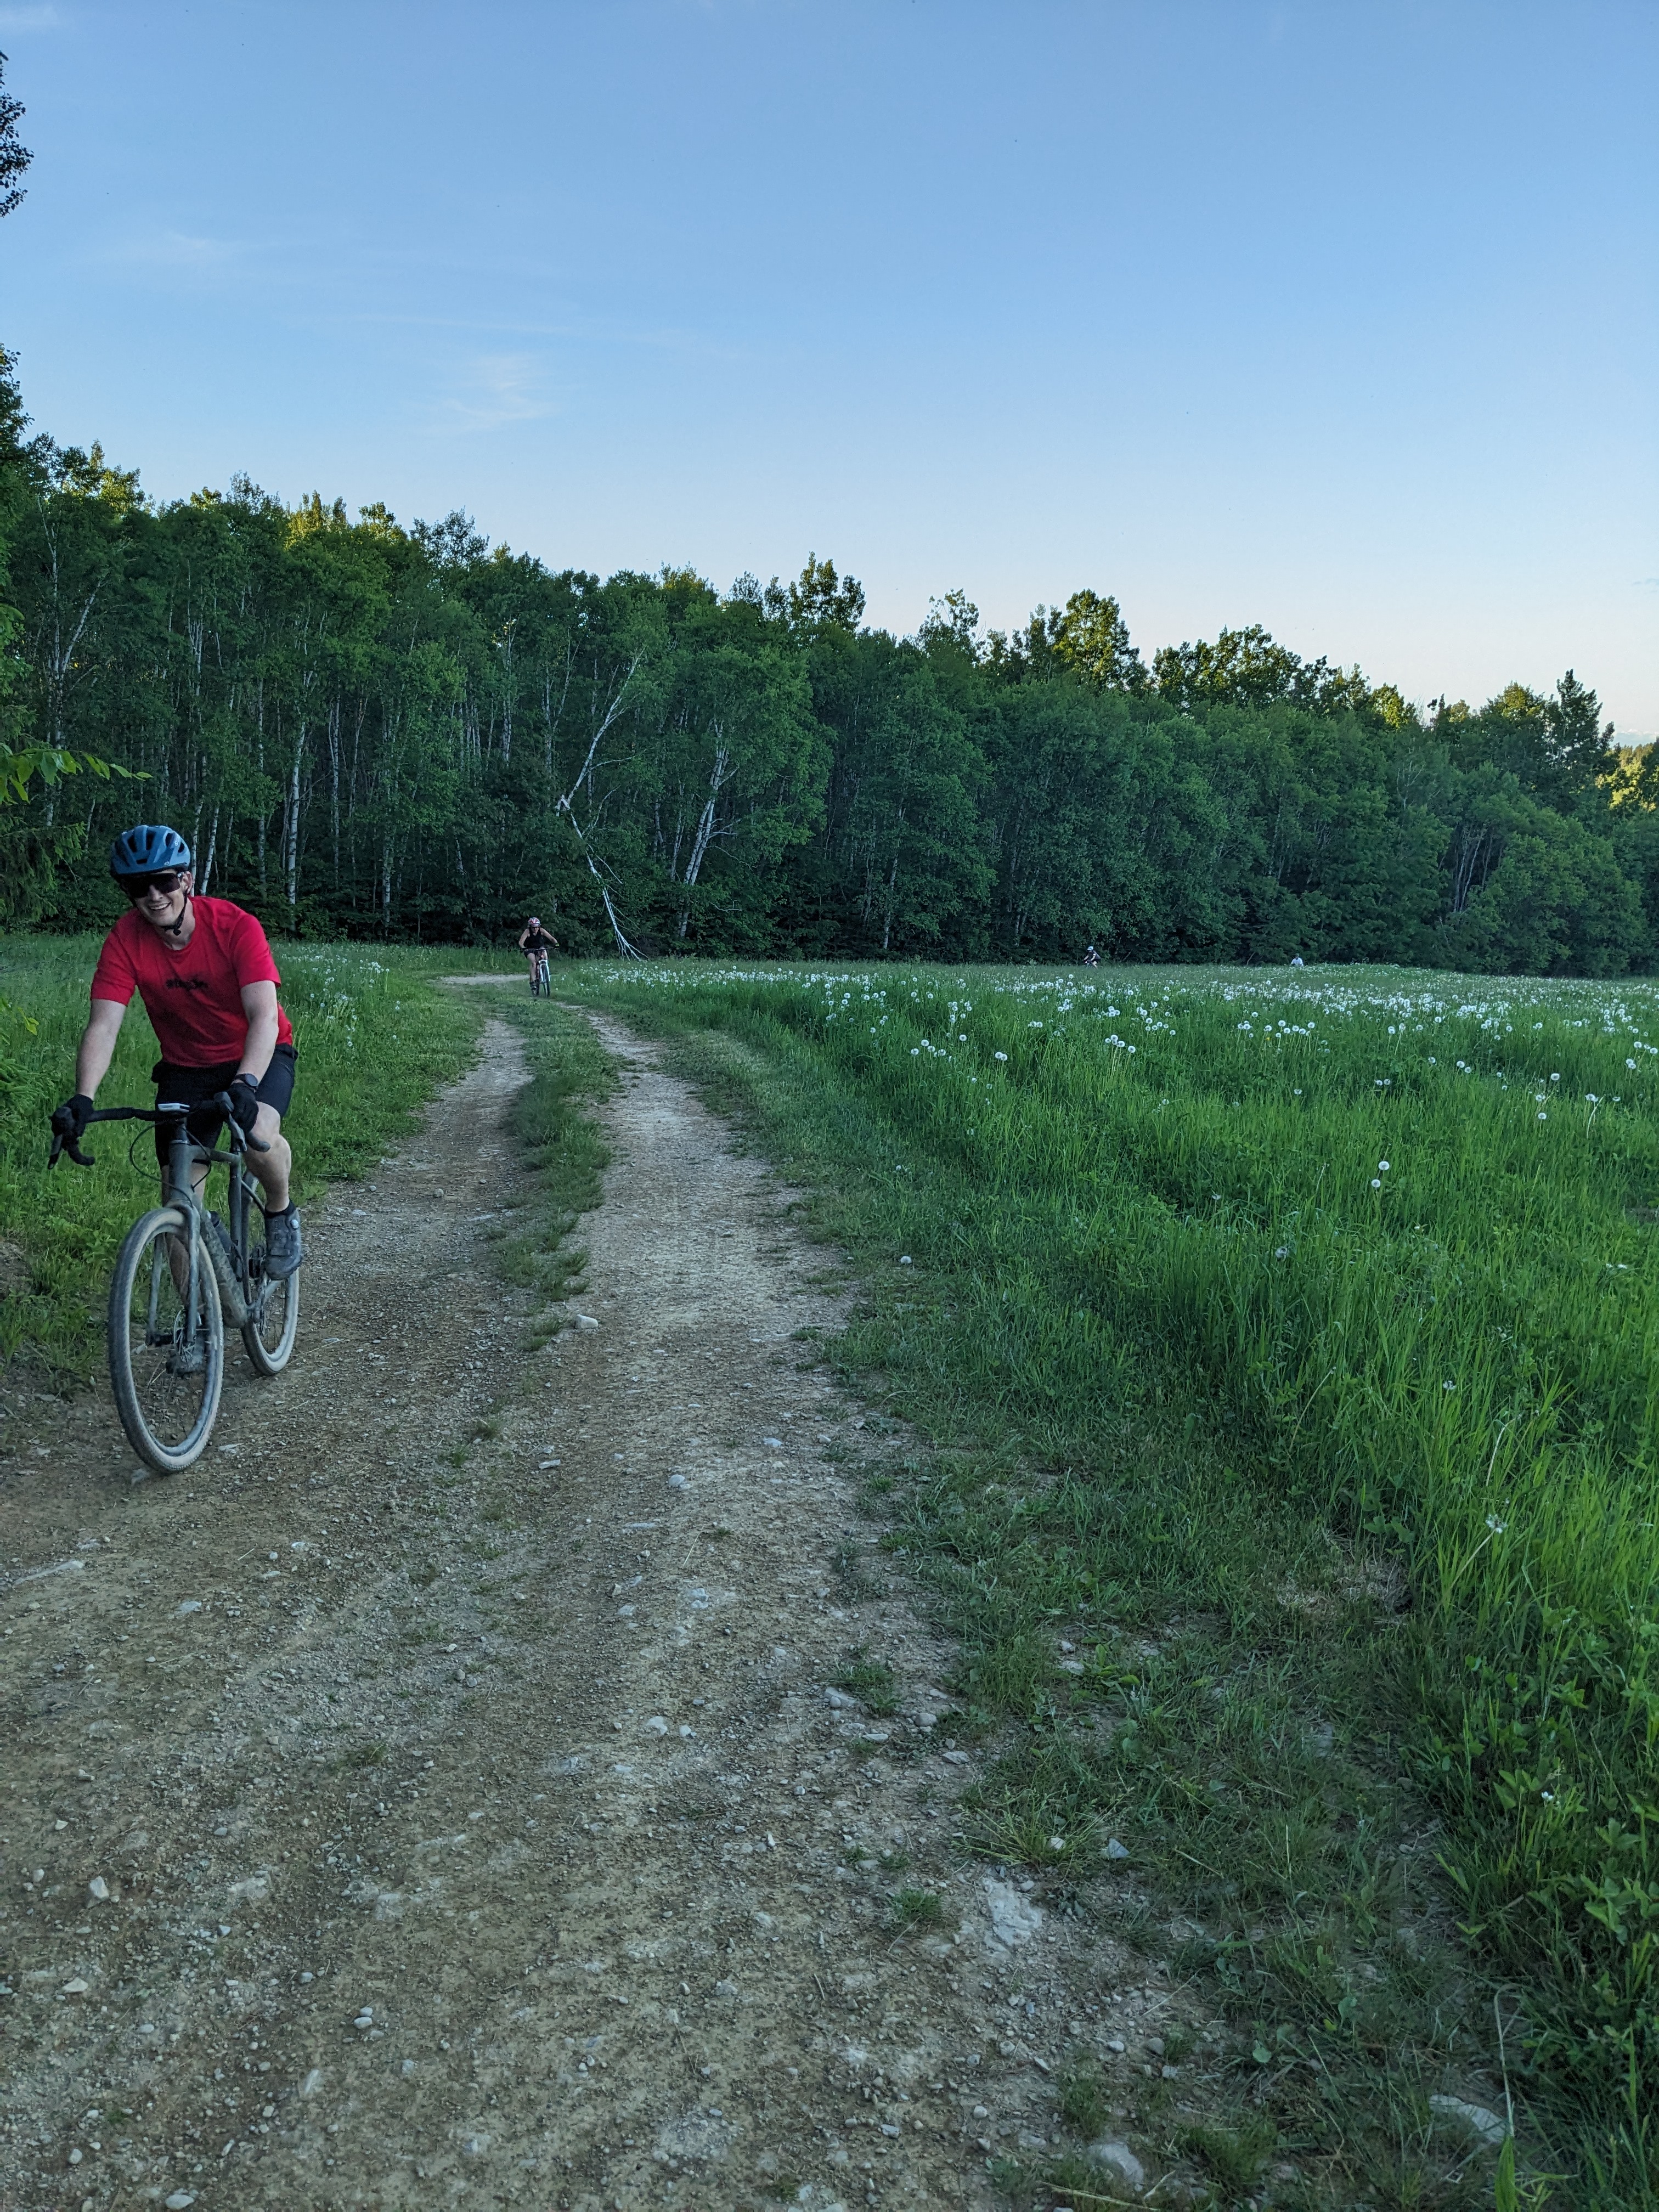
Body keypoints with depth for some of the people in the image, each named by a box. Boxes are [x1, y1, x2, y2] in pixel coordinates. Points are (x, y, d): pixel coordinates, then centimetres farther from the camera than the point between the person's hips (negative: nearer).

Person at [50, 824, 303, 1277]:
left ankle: (281, 1213, -2)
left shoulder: (236, 927, -24)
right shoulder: (126, 940, -17)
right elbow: (103, 1027, -23)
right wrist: (83, 1099, -40)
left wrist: (245, 1084, -51)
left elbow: (264, 1017, -34)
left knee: (259, 1133, -35)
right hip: (186, 1067, 3)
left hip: (258, 1055, -3)